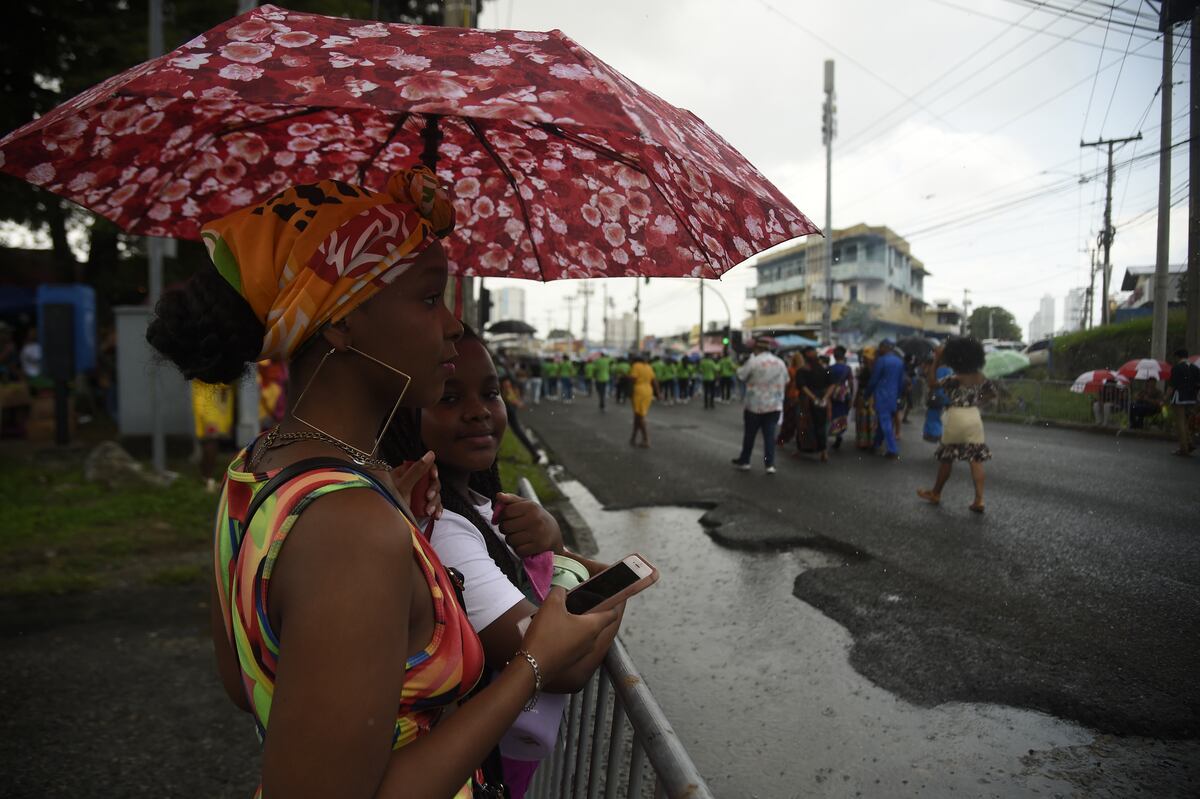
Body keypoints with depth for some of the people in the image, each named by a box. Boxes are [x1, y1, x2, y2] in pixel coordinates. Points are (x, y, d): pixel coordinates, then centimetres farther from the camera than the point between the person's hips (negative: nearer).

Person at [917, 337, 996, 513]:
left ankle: (935, 494, 24)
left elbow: (932, 384, -15)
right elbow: (992, 391, 17)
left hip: (956, 418, -5)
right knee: (976, 459, 3)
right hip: (974, 418, 5)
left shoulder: (955, 378, -16)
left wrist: (936, 362, -16)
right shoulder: (980, 377, 4)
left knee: (947, 458, 8)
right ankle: (979, 500, -2)